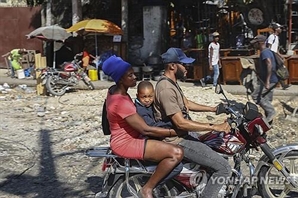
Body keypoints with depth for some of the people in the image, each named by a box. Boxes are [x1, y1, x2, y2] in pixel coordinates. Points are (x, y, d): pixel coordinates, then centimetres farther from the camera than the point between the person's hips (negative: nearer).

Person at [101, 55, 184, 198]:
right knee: (176, 153, -24)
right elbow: (145, 129, -26)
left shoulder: (114, 90, 5)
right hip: (126, 143, -11)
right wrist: (174, 132, -20)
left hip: (127, 137, 11)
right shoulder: (121, 102, -26)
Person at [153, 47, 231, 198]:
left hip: (180, 136, 11)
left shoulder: (171, 83, 9)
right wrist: (214, 127, -27)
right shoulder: (166, 89, -25)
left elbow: (187, 104, 21)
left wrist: (213, 109, 15)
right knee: (223, 167, -15)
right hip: (177, 141, -11)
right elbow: (181, 123, -28)